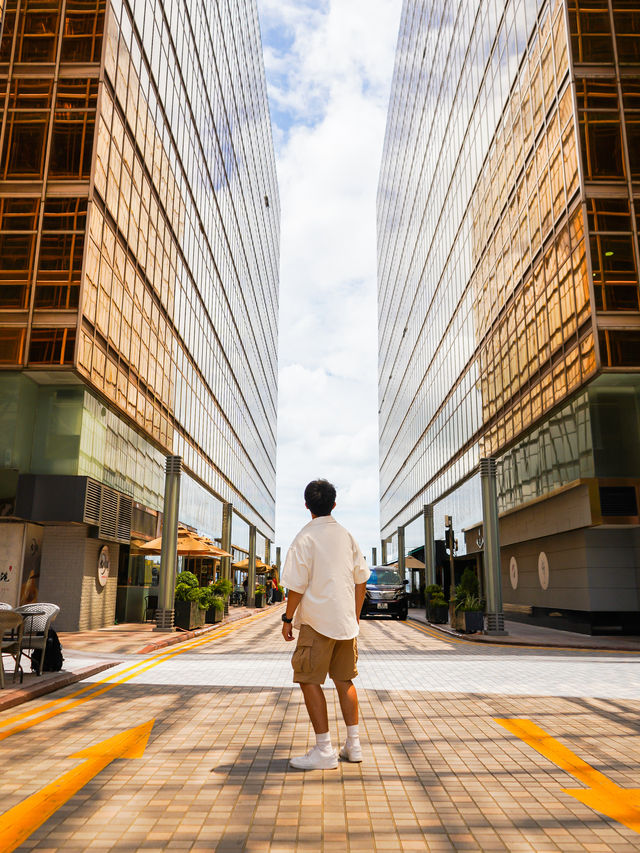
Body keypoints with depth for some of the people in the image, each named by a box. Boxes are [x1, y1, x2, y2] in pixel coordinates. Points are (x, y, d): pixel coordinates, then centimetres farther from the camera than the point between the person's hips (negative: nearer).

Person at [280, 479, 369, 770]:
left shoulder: (305, 538, -10)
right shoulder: (346, 535, 8)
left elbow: (297, 586, -13)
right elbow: (361, 579, 12)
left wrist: (288, 618, -2)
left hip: (317, 622, -6)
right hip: (346, 620, 6)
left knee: (309, 681, 2)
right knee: (344, 680, 15)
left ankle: (324, 750, 3)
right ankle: (353, 745, 21)